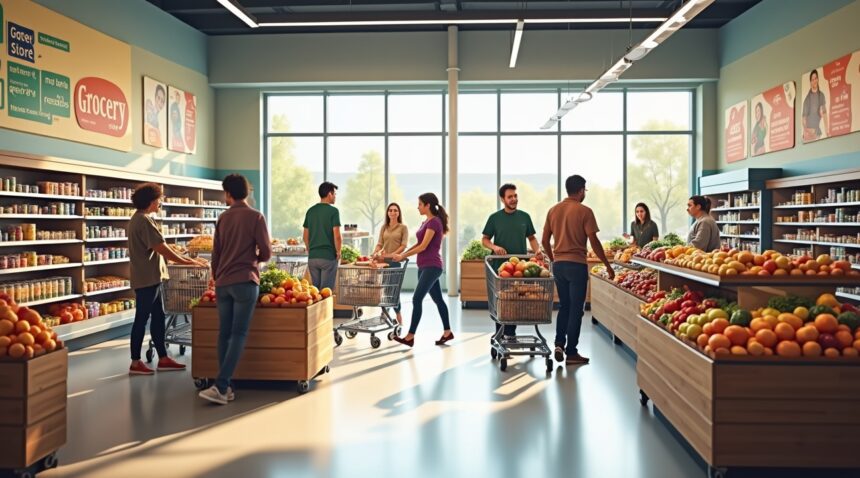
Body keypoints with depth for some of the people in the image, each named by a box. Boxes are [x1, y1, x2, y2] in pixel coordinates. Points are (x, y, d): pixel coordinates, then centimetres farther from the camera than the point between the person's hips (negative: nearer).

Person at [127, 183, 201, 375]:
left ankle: (163, 359, 17)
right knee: (142, 319, -2)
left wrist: (181, 258, 13)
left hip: (151, 277, 10)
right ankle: (135, 363, 6)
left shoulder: (140, 219, 16)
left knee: (158, 317, 12)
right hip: (147, 279, -10)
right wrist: (184, 261, -11)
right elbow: (161, 248, -20)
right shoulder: (143, 220, -17)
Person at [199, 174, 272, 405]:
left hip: (222, 283, 4)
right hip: (245, 282, -4)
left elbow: (215, 253, 15)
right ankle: (220, 386, -12)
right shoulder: (255, 217, -3)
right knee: (238, 335, -4)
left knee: (224, 334, 8)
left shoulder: (223, 218, 10)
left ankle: (226, 387, 10)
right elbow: (266, 252, -6)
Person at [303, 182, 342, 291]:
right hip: (328, 257, -5)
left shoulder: (310, 211, 9)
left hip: (312, 257, 6)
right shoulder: (333, 211, -9)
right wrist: (338, 253, -2)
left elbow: (305, 235, 12)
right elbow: (337, 235, -15)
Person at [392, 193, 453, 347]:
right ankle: (447, 332, 20)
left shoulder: (434, 222, -13)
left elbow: (423, 246, -16)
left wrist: (403, 256, -10)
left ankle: (410, 337, -10)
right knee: (437, 299, 12)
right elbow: (419, 244, 22)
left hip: (431, 266, -9)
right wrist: (403, 254, 11)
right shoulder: (426, 222, 15)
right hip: (425, 266, 9)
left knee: (417, 299, -11)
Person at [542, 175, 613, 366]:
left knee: (564, 306, 18)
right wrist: (607, 265, -3)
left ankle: (559, 344, 9)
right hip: (577, 264, -5)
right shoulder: (584, 211, -8)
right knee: (576, 309, 2)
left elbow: (545, 241, 9)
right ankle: (572, 353, 6)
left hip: (558, 264, 5)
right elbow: (594, 241, -11)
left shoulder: (553, 210, 7)